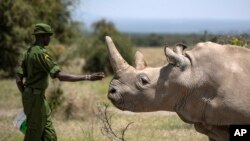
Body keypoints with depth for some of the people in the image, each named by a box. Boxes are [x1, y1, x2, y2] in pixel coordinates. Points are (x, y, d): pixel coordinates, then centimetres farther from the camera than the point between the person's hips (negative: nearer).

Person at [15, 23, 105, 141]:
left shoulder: (29, 52, 11)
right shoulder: (40, 53, -20)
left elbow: (18, 79, 12)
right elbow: (60, 76, -28)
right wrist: (87, 77, -29)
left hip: (38, 97, 10)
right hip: (35, 97, -10)